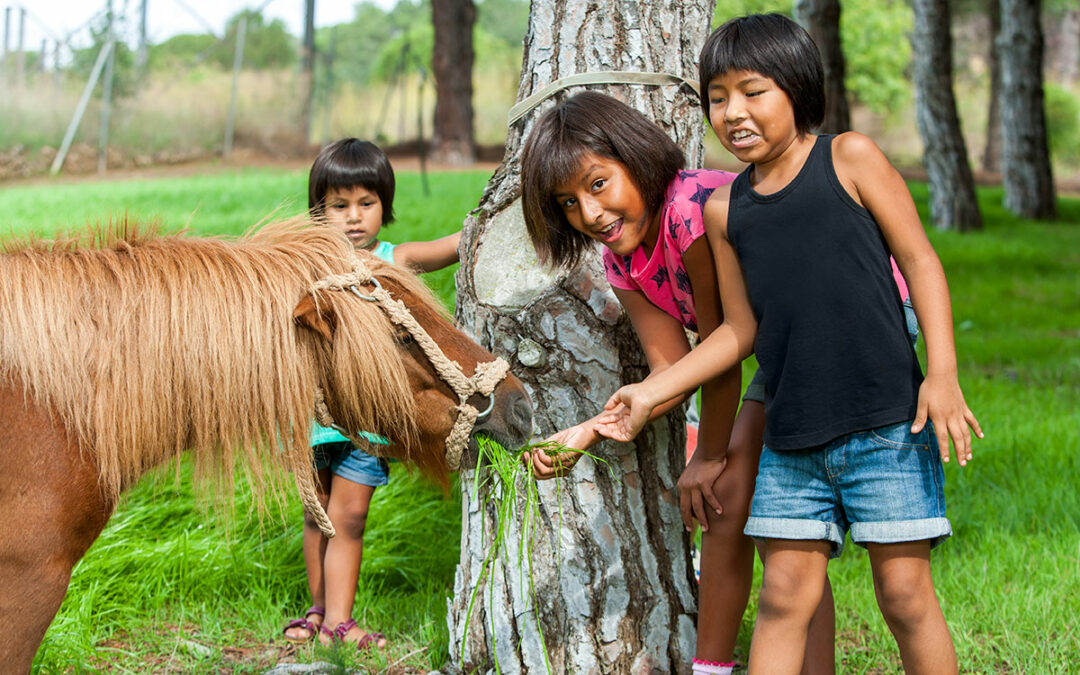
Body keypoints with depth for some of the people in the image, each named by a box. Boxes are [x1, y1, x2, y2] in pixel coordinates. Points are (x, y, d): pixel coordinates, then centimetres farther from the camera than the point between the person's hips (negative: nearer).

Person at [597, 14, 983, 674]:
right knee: (785, 595, 5)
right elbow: (740, 330, 13)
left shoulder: (849, 157, -2)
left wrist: (943, 372, -11)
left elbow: (919, 260, -2)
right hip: (791, 443, 4)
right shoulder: (725, 210, 9)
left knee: (905, 592, -1)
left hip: (886, 426, -4)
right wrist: (651, 392, 6)